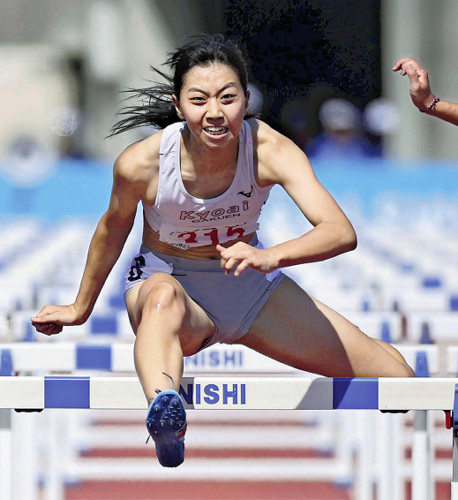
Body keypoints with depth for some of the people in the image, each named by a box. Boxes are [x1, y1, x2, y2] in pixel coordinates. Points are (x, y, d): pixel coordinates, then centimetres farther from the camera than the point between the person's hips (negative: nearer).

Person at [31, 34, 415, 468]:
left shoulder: (269, 150, -25)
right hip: (168, 281, -3)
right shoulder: (140, 163, -24)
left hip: (249, 285, 3)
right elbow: (114, 228, -2)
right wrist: (81, 308, 13)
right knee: (165, 295, -44)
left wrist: (269, 256, -55)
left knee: (389, 371, -5)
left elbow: (342, 232, -36)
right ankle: (163, 412, -74)